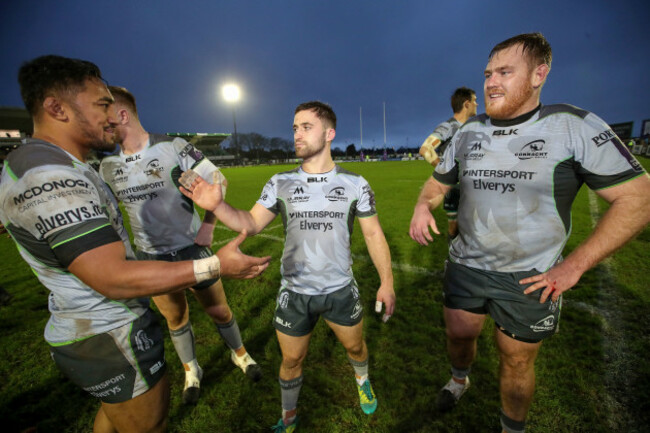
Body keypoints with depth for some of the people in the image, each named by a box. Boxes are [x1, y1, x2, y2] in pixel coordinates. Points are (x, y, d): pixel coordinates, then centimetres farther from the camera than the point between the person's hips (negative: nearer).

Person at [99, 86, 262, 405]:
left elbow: (218, 182, -8)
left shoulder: (173, 148, -12)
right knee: (175, 319, 17)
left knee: (219, 311, 9)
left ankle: (239, 353, 38)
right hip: (151, 258, 4)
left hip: (192, 249, -3)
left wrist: (208, 226, -12)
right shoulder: (109, 166, 3)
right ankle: (191, 371, 43)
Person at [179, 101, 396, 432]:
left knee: (354, 346, 23)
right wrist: (217, 206, -25)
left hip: (341, 290, 0)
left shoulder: (354, 184, -6)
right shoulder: (280, 184, -5)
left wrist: (387, 282, -6)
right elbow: (251, 224, -8)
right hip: (294, 293, 1)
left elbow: (373, 234, -3)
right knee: (291, 359, 17)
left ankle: (362, 381, 59)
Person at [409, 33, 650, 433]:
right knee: (459, 336, 19)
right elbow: (438, 183, 10)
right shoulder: (468, 133, 0)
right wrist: (423, 206, -14)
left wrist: (574, 266, -16)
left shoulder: (575, 127, -11)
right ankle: (460, 379, 53)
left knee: (517, 363, 14)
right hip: (466, 266, 4)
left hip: (531, 279, -3)